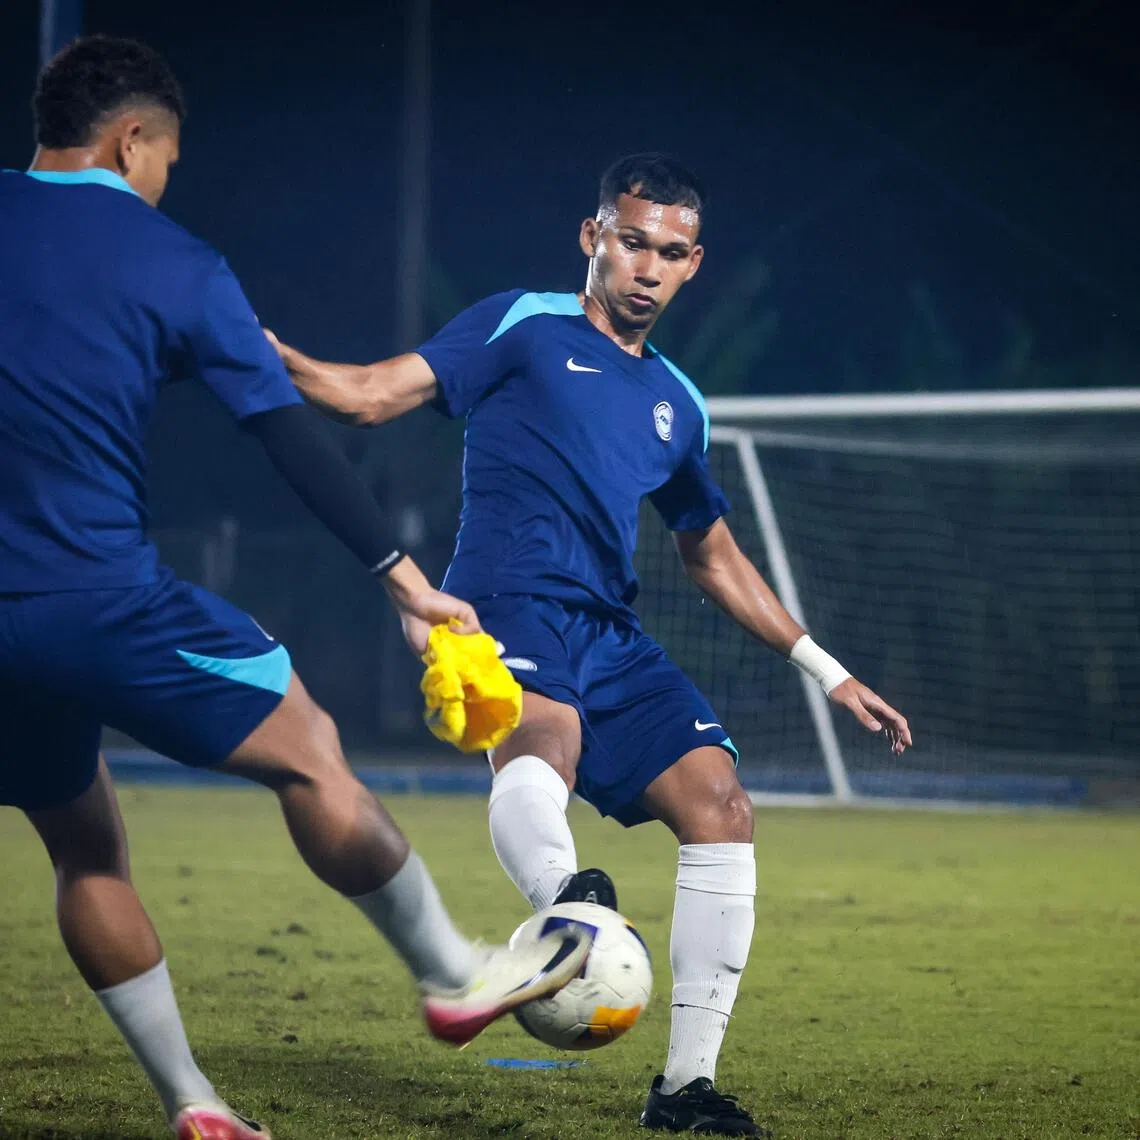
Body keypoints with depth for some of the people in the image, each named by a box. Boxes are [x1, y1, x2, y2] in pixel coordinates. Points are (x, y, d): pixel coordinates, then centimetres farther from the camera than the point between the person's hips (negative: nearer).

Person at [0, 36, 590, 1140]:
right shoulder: (172, 263, -1)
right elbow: (292, 437, -4)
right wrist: (403, 578, 0)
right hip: (105, 597, -5)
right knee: (306, 749, 12)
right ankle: (451, 975, 21)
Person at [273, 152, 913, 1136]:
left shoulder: (676, 404, 24)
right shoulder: (523, 327, 9)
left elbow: (714, 556, 33)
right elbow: (374, 393, 0)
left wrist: (827, 671, 31)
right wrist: (267, 352, -19)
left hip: (609, 638, 6)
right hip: (508, 605, -6)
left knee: (720, 804, -9)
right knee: (542, 740, -37)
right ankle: (567, 899, -70)